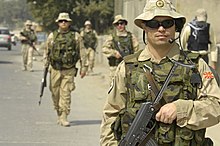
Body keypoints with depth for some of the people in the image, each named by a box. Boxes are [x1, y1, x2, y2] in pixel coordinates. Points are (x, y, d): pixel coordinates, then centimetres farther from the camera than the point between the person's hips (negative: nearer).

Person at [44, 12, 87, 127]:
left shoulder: (76, 36, 3)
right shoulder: (52, 36, 6)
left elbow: (81, 52, 5)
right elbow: (47, 53, 12)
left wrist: (83, 67, 2)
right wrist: (45, 66, 10)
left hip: (69, 70, -2)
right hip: (55, 69, 2)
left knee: (66, 93, -8)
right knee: (55, 93, 7)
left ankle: (64, 117, -7)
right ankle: (59, 114, 25)